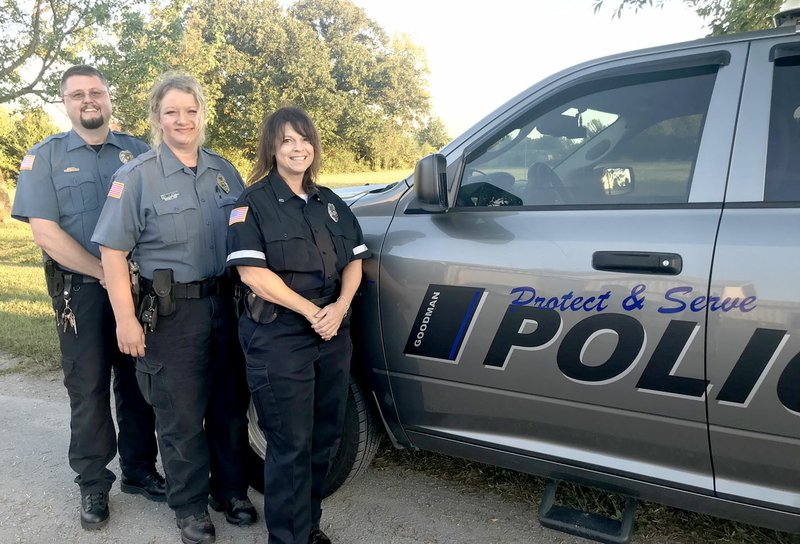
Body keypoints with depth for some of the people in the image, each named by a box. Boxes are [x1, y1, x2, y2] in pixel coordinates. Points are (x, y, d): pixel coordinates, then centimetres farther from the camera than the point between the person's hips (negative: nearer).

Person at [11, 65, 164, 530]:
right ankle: (93, 485, 20)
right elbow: (45, 232, -6)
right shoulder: (45, 156, 2)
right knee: (88, 388, 6)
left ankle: (140, 470, 25)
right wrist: (106, 273, -13)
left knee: (137, 382, 9)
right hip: (81, 290, -1)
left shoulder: (139, 152, 7)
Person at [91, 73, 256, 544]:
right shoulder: (137, 176, -6)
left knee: (230, 403, 15)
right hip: (171, 310, -4)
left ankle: (231, 490, 34)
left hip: (225, 302, 5)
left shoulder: (224, 170, 8)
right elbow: (113, 250, -8)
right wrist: (126, 319, -14)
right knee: (181, 413, 6)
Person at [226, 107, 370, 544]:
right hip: (278, 339, -6)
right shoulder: (254, 203, -3)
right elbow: (252, 272, -13)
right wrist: (311, 311, -15)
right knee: (291, 446, 1)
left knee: (325, 438, 14)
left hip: (333, 336, 6)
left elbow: (354, 261, 12)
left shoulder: (330, 203, 14)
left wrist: (340, 306, -7)